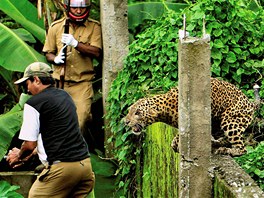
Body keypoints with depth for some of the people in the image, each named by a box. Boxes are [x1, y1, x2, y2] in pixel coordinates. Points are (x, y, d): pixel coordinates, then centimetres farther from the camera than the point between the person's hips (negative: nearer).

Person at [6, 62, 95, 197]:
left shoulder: (34, 103, -5)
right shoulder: (65, 96, 19)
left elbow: (30, 145, -6)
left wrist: (19, 156, 16)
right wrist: (28, 155, 34)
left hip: (62, 167, -7)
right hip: (85, 163, 8)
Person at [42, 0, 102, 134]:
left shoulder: (94, 27, 2)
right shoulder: (56, 27, 8)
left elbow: (96, 52, -11)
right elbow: (48, 53, 14)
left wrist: (75, 44, -24)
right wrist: (56, 59, -10)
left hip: (82, 84, -2)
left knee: (81, 119, -16)